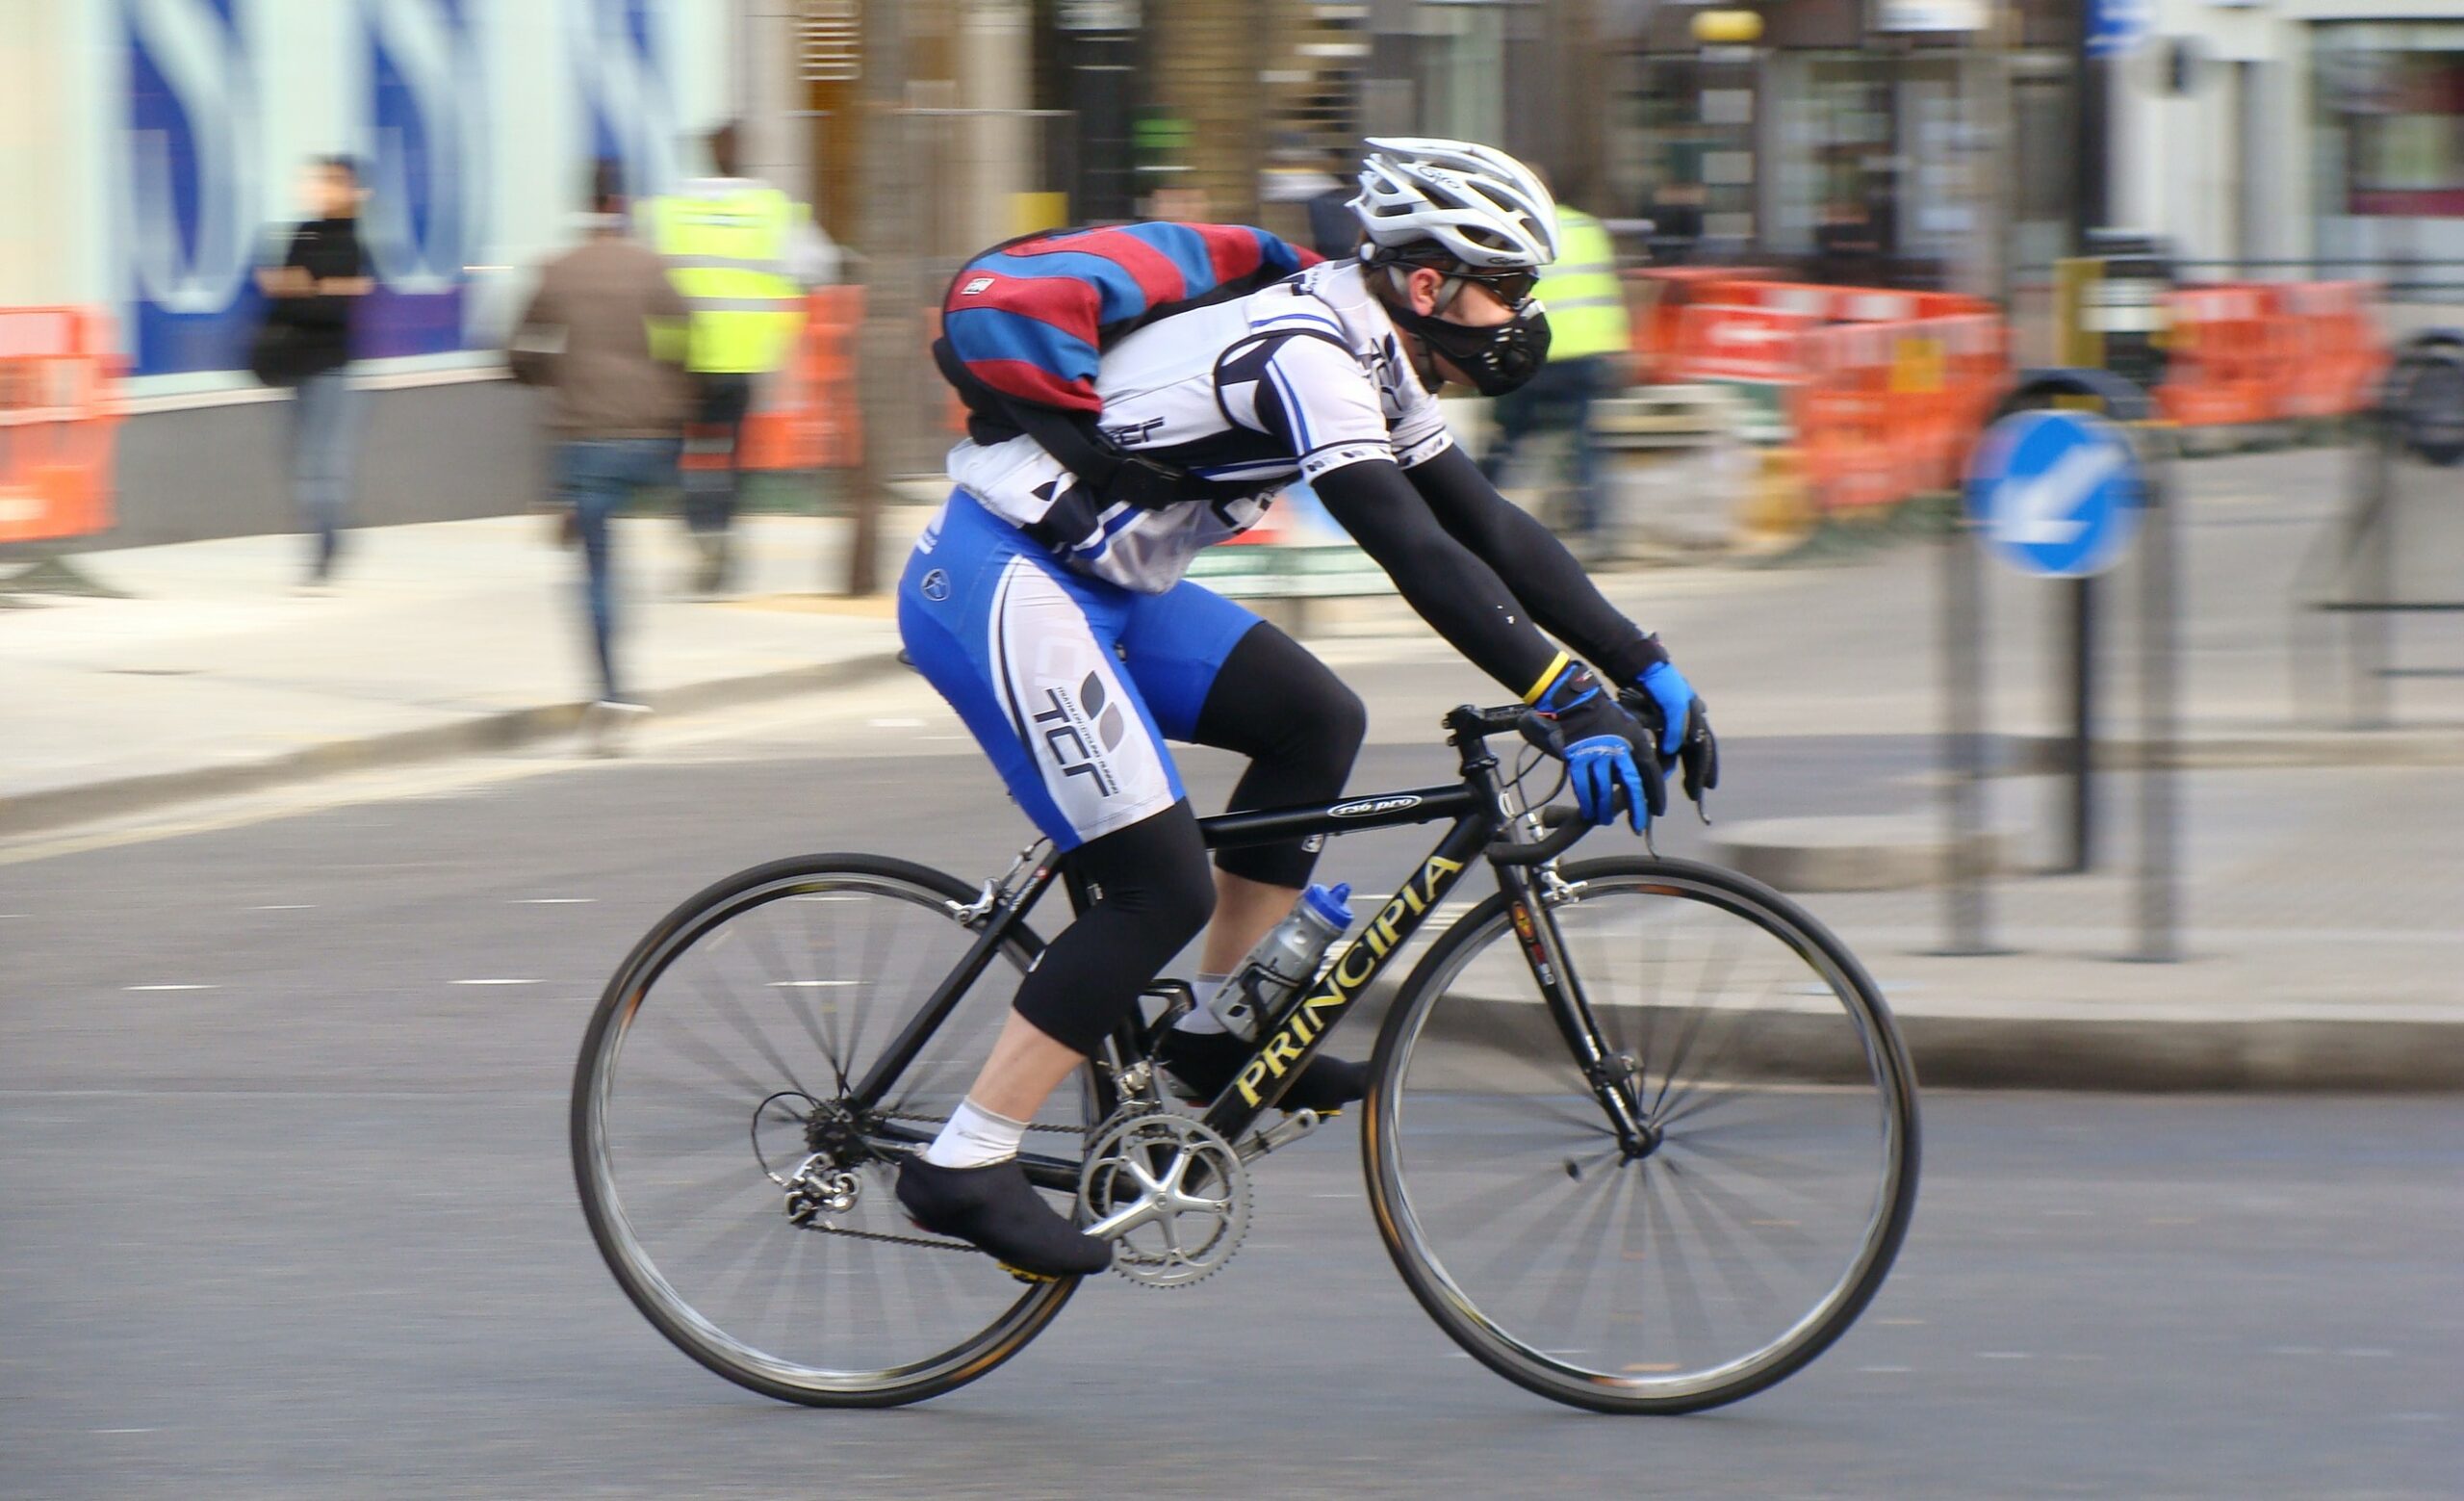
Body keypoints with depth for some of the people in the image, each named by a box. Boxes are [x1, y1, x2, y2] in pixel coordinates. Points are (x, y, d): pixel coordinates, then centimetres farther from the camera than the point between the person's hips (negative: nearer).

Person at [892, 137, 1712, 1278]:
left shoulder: (1368, 362, 11)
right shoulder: (1306, 353, -20)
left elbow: (1490, 529, 15)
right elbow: (1423, 560, -28)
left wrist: (1644, 668, 10)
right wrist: (1576, 704, -31)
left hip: (1088, 583, 10)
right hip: (1000, 592, -10)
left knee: (1314, 721, 7)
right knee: (1163, 889, -11)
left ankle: (1214, 1031, 13)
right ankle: (965, 1169, -9)